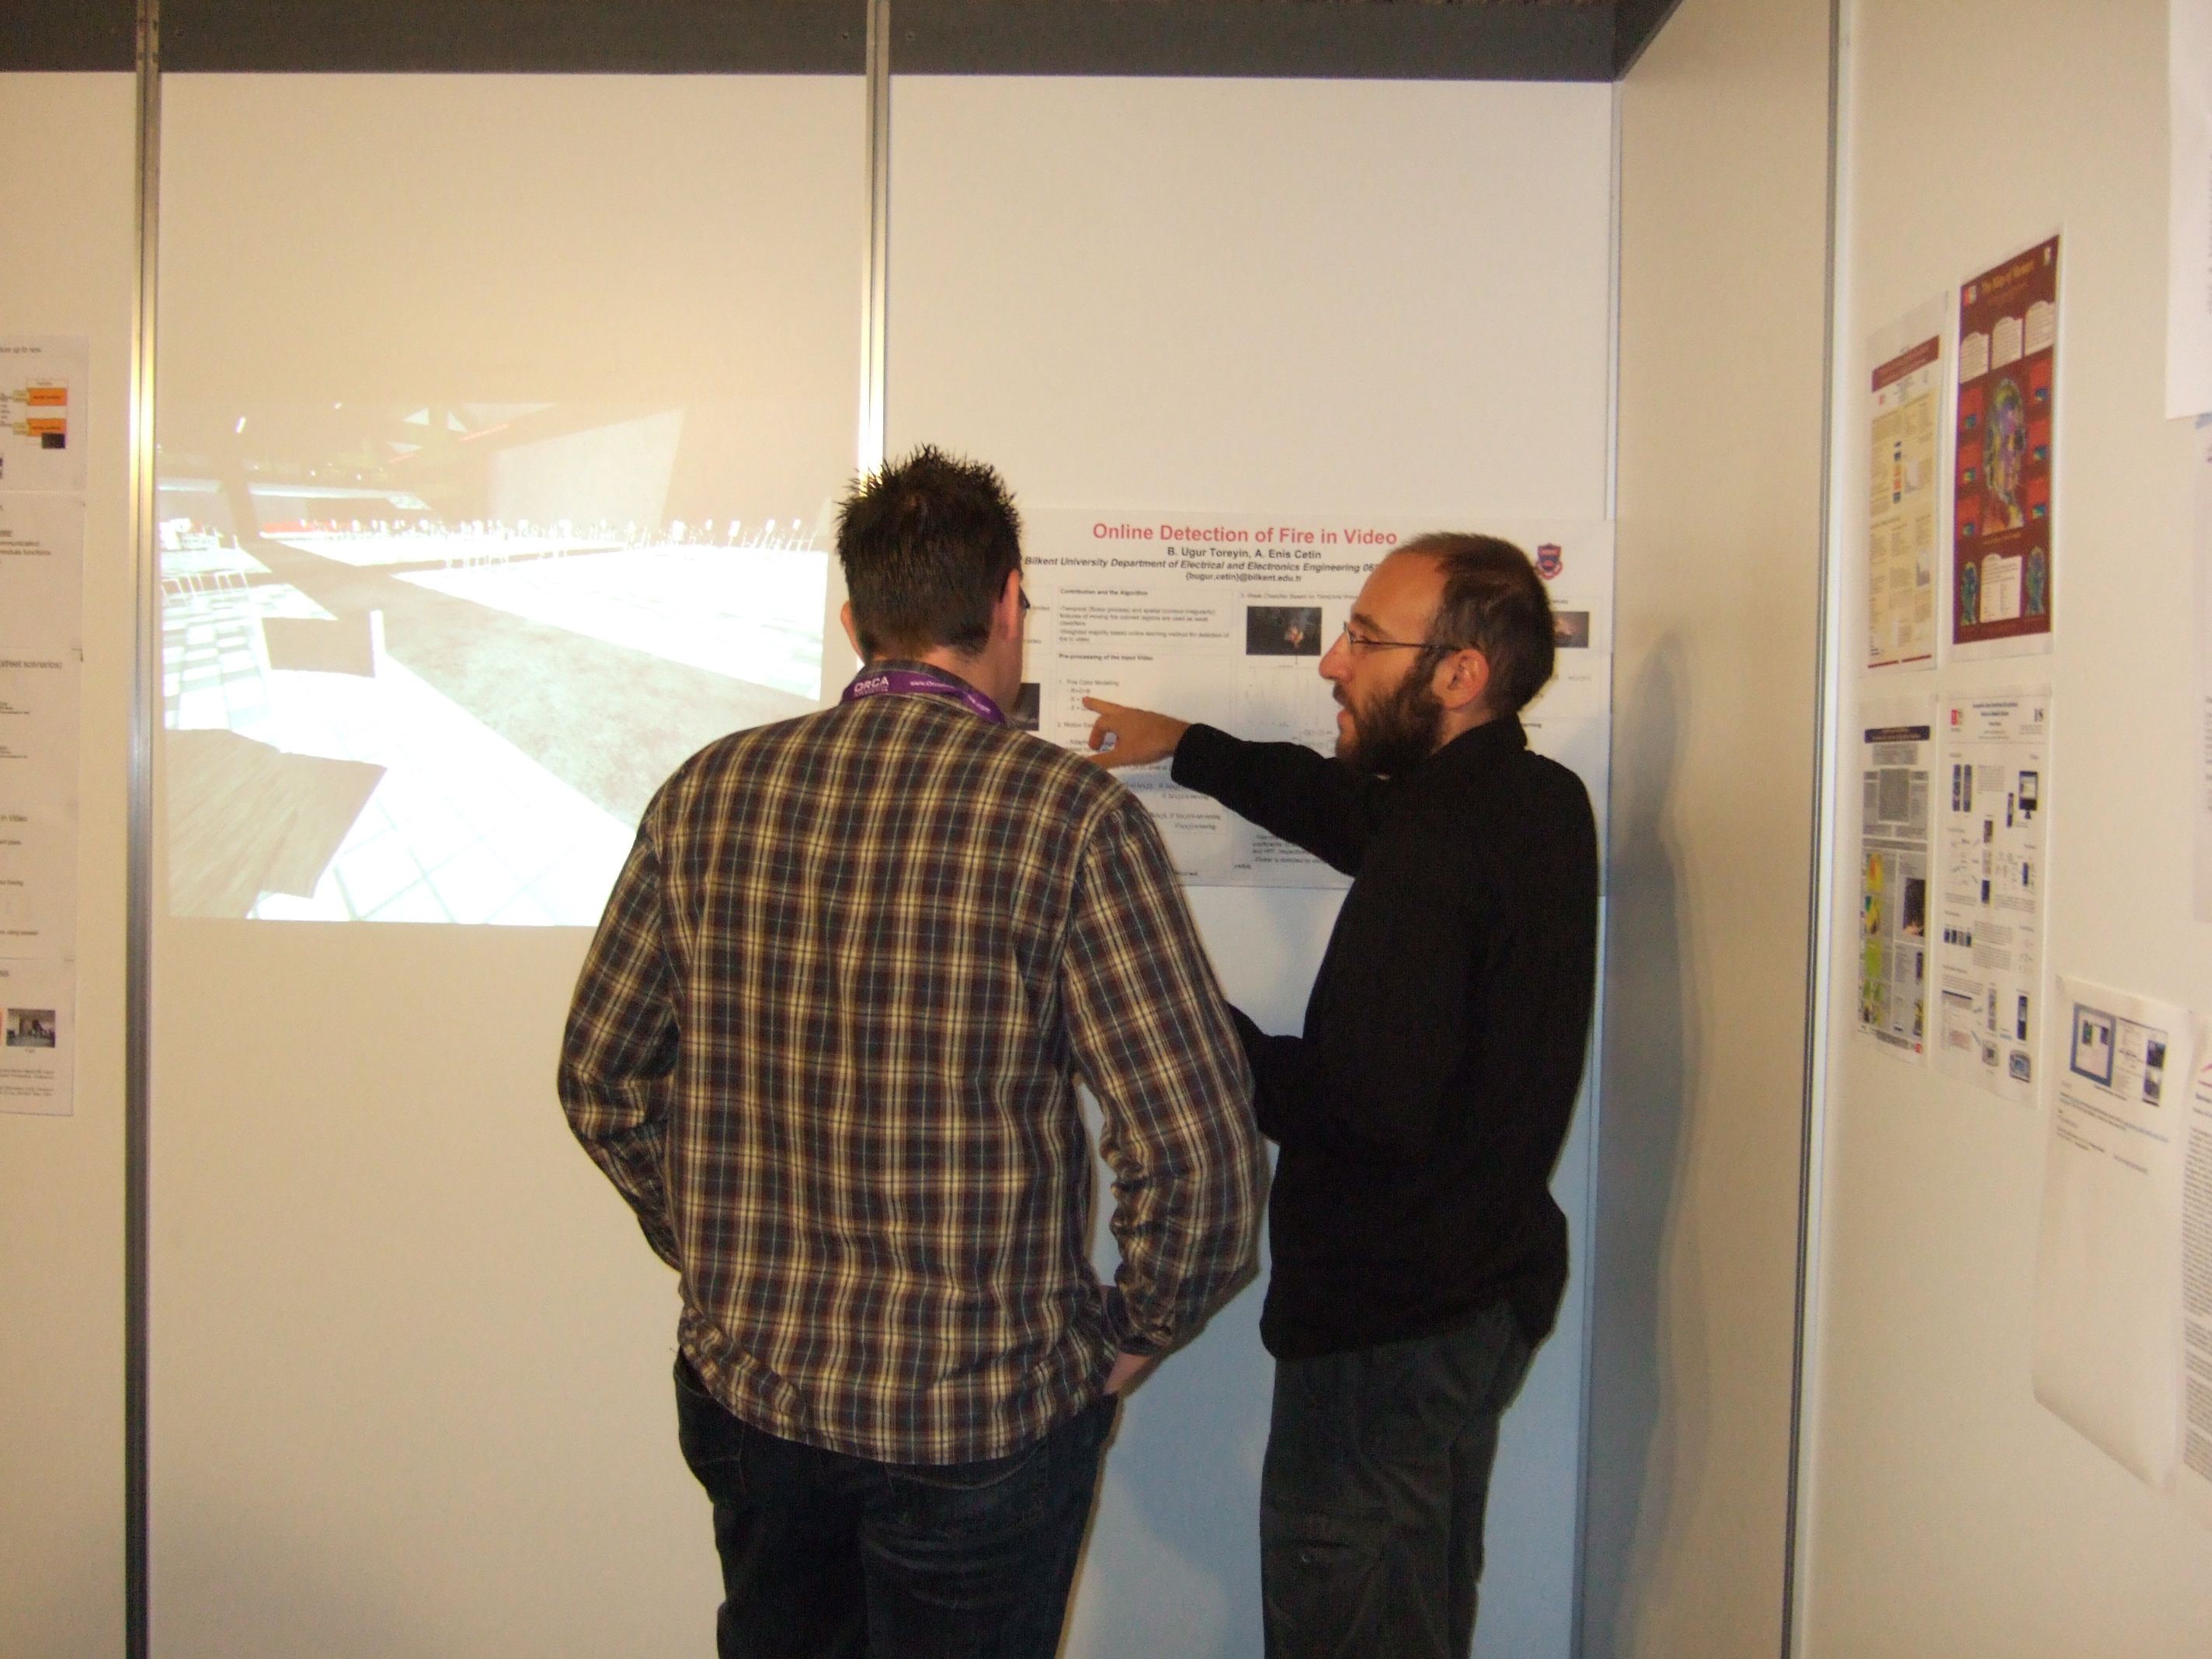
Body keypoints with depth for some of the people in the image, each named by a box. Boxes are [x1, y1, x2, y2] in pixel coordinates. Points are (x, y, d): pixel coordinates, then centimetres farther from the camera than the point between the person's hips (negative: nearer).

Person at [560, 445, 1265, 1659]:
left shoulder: (706, 795, -5)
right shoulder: (1071, 816, -17)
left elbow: (602, 1082, 4)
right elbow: (1196, 1149, -20)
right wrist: (1133, 1334, -2)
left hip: (746, 1379, 4)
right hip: (982, 1415, -4)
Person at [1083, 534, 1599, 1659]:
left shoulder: (1439, 841, -26)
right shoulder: (1542, 801, 4)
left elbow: (1371, 1107, -31)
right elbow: (1357, 811, 20)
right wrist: (1187, 748, 24)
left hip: (1389, 1323, -9)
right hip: (1492, 1282, 10)